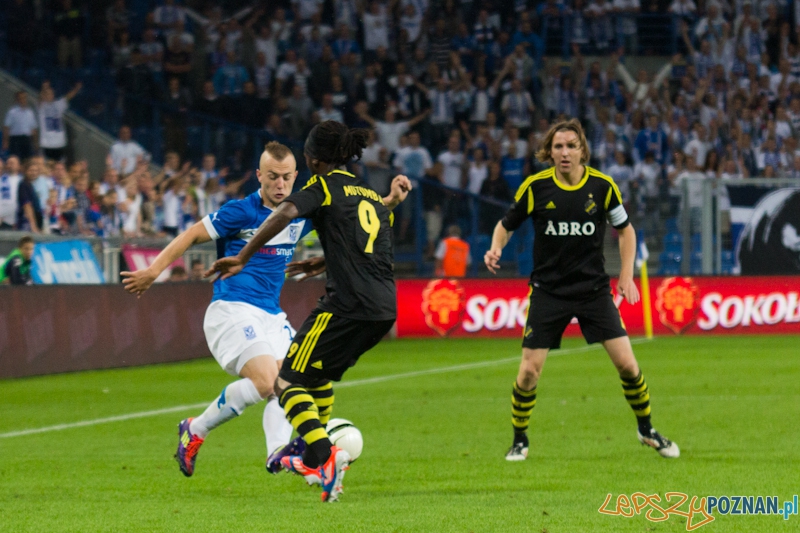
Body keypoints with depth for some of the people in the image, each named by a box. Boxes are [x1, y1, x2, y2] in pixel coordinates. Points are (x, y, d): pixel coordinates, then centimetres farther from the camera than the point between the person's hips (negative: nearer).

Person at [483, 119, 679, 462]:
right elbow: (506, 224, 6)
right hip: (548, 290, -1)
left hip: (594, 288, 1)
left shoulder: (602, 186, -5)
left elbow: (625, 229, 9)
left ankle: (647, 431, 17)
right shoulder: (535, 187, -7)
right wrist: (495, 250, -15)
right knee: (529, 371, -7)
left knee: (626, 363, -5)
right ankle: (519, 442, 14)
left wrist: (627, 275, 1)